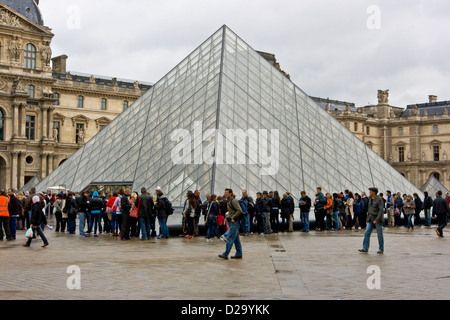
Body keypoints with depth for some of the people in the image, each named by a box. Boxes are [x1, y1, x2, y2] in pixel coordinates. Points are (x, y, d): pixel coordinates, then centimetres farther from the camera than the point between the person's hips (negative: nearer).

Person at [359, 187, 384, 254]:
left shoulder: (379, 200, -12)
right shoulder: (370, 199, 11)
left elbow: (381, 210, -16)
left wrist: (377, 220, -22)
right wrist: (368, 218, 16)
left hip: (377, 219, -7)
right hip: (371, 219, 7)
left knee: (379, 235, 1)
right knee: (367, 233, -1)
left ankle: (381, 249, 11)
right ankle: (365, 248, 1)